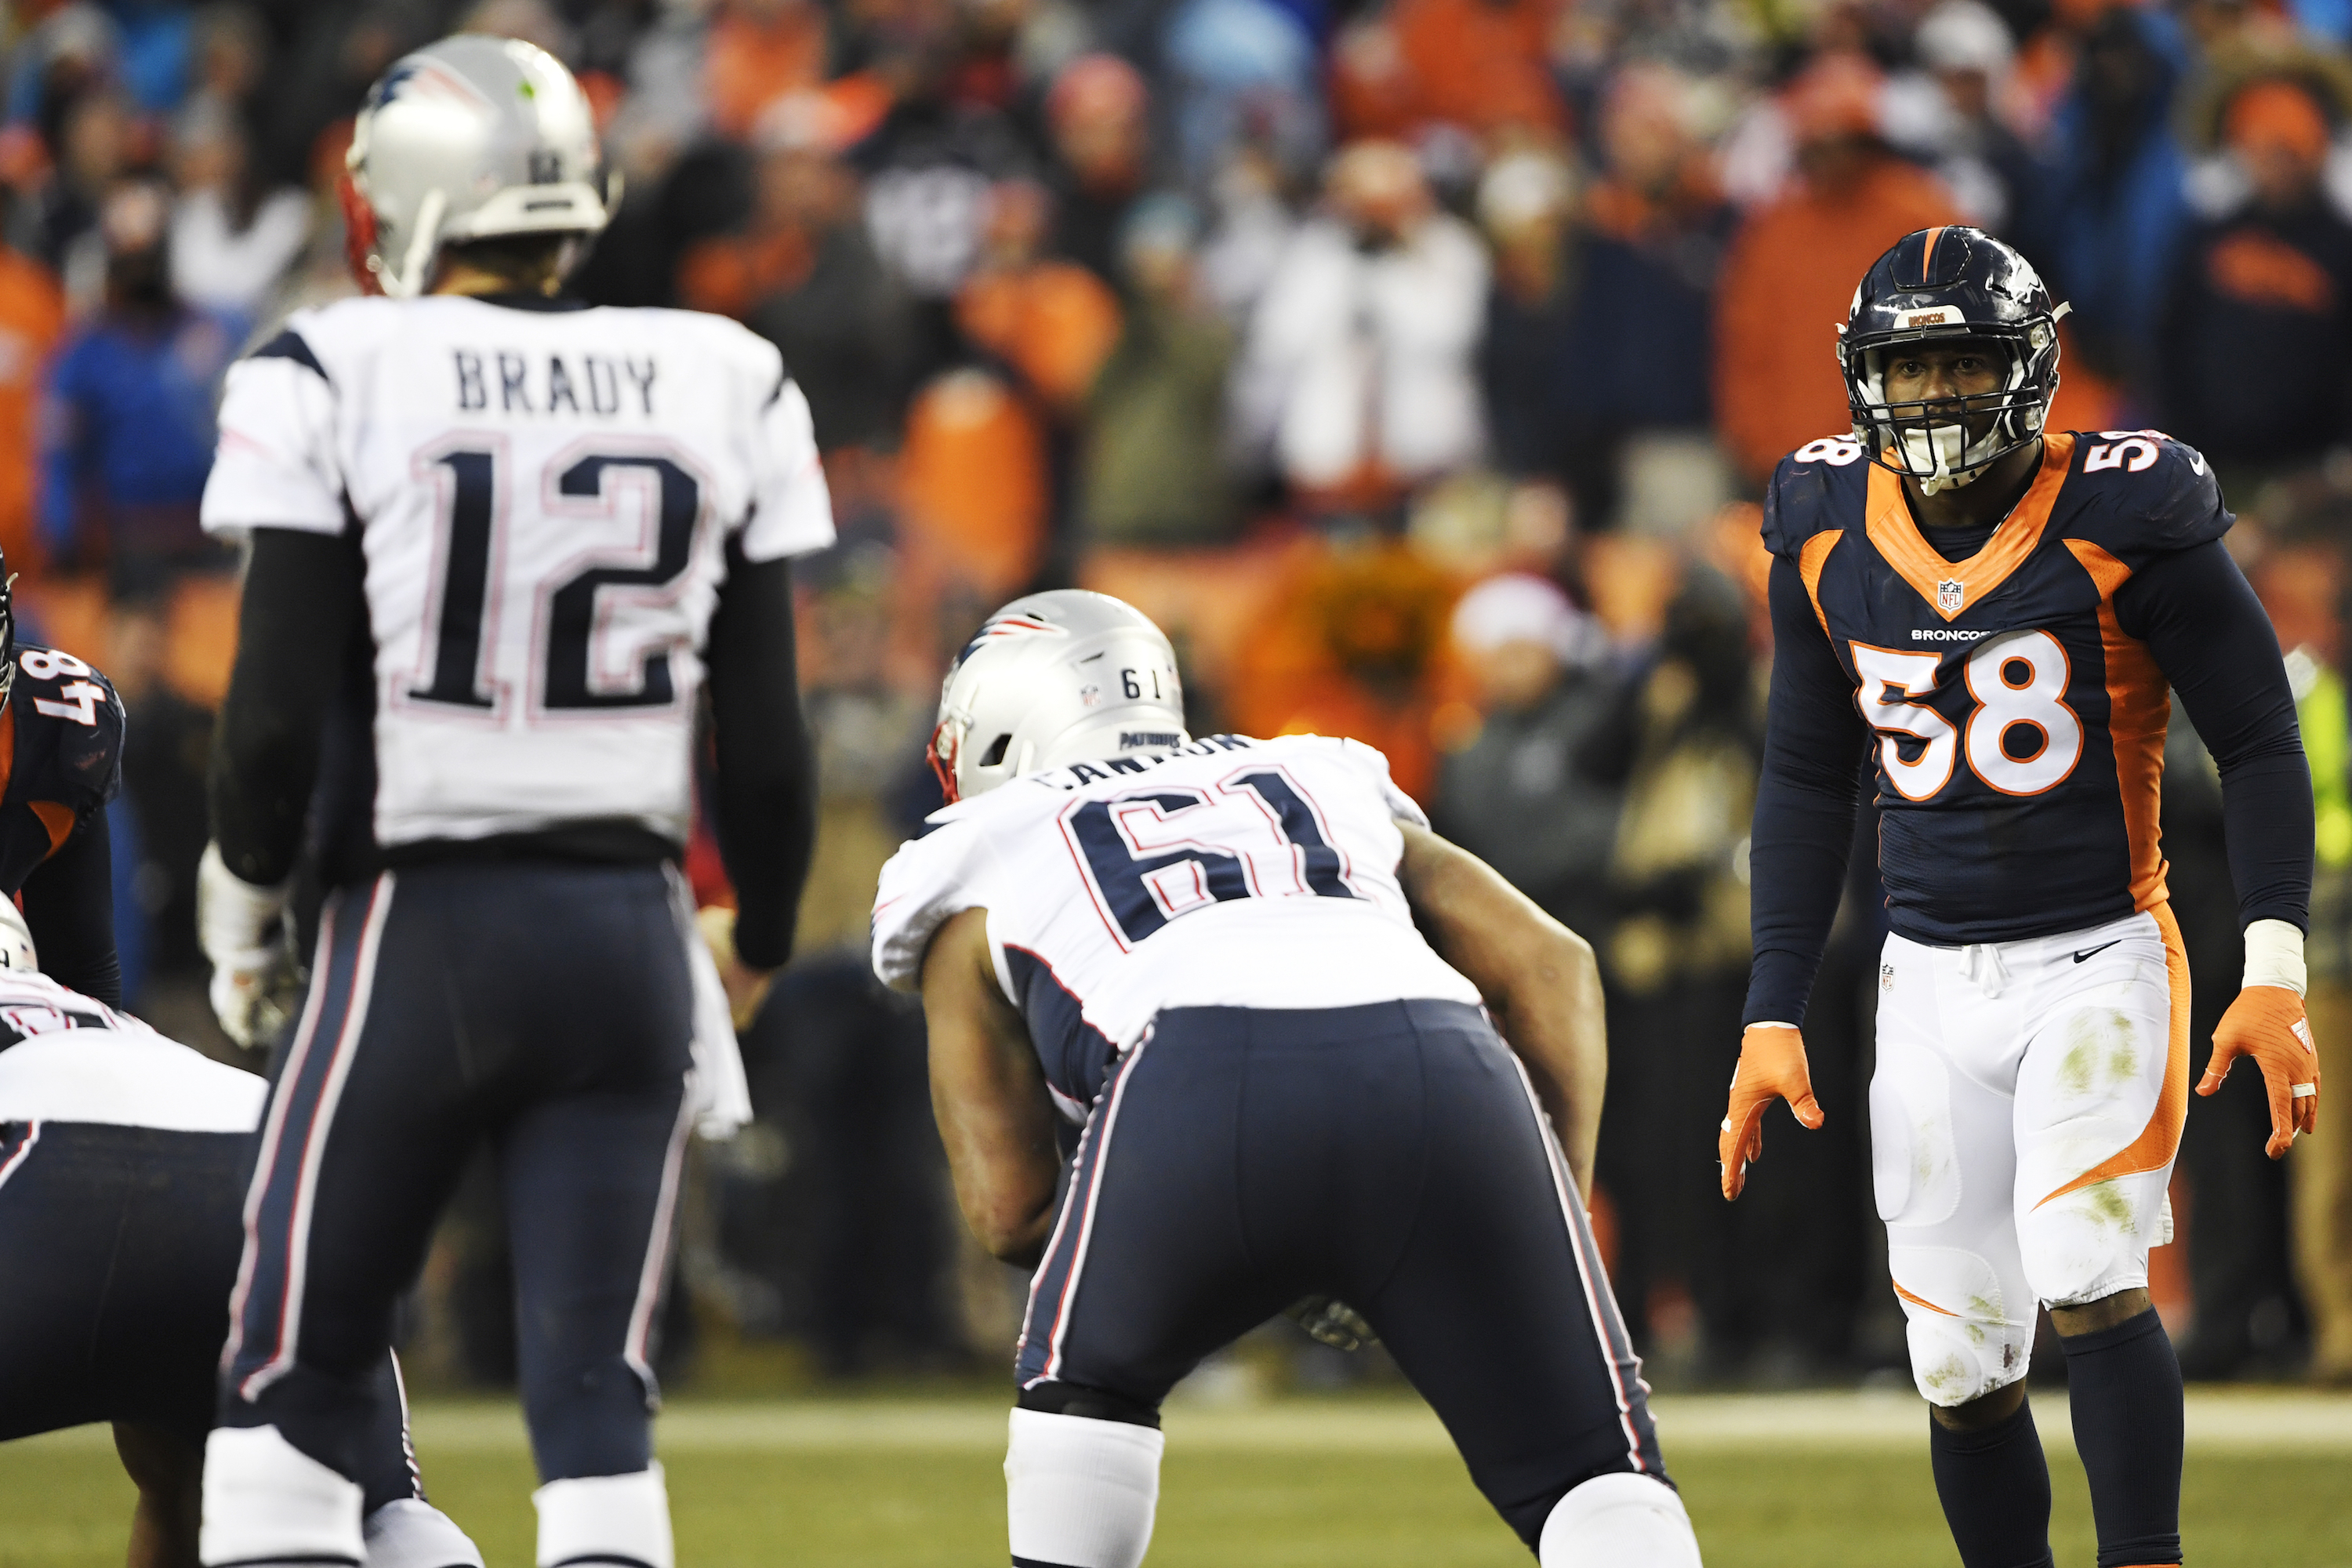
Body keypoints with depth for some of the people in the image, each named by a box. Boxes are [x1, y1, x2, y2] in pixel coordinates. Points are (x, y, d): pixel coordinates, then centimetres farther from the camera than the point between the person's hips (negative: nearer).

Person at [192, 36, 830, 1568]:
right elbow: (765, 740, 5)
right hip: (629, 928, 3)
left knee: (290, 1378, 8)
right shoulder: (719, 388, 4)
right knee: (598, 1389, 5)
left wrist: (242, 903, 11)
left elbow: (284, 710, -7)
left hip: (420, 927, -3)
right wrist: (754, 955, 19)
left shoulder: (342, 379, -7)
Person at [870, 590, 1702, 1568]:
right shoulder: (1328, 783, 40)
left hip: (1203, 1080, -2)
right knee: (1598, 1482, 7)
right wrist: (1555, 1217, 30)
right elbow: (1552, 963, 28)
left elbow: (1008, 1210, 23)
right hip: (1443, 1069, 2)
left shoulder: (980, 872, 31)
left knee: (1083, 1386, 29)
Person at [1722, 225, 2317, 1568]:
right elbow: (1808, 783, 13)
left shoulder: (2125, 517, -11)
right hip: (1934, 983, 4)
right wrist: (1774, 1013, 8)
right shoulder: (1828, 529, 2)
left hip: (2100, 962, -4)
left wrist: (2277, 972, -15)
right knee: (1962, 1368, 2)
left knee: (2089, 1285, -23)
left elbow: (2260, 741, -6)